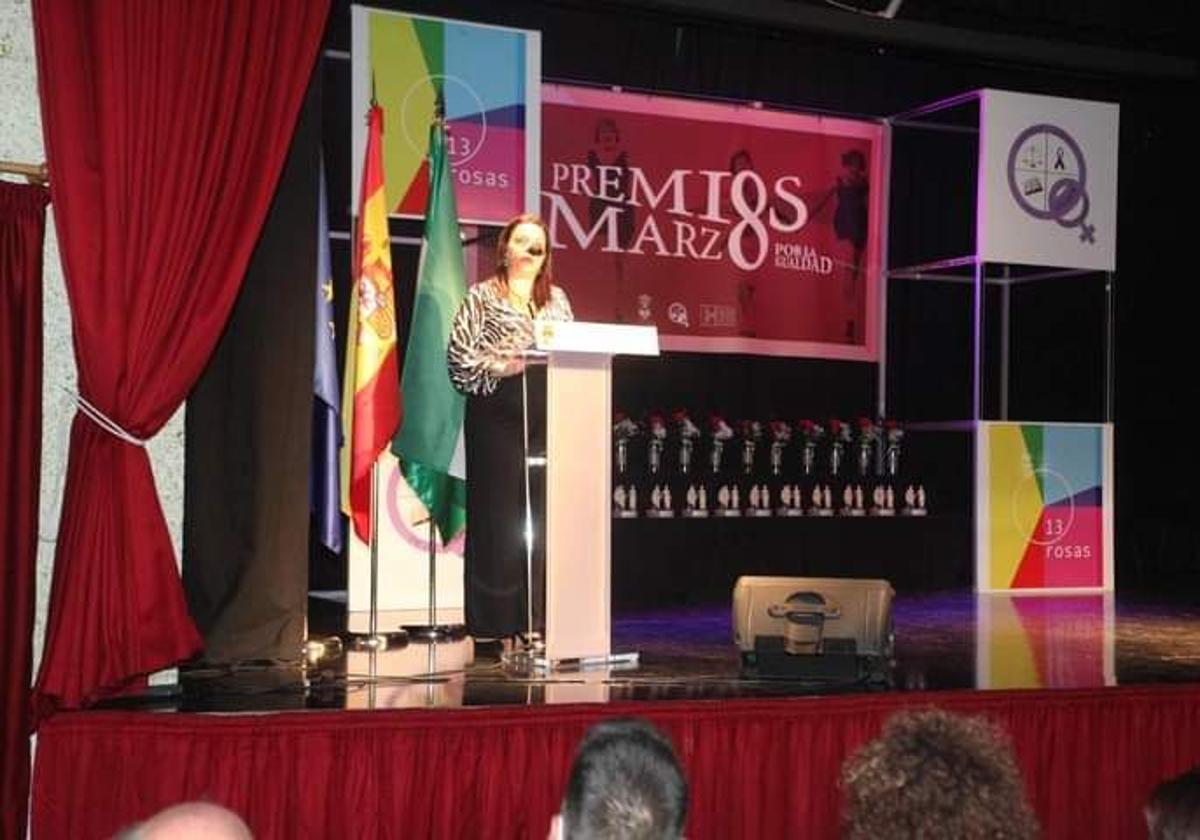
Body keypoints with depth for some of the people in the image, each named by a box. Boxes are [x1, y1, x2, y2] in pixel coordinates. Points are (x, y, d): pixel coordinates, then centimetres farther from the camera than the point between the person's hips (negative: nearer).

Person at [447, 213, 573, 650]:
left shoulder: (557, 299, 20)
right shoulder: (482, 296, 6)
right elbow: (459, 355, -2)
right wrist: (500, 367, -15)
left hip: (546, 419, 4)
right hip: (498, 417, -4)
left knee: (544, 514, 1)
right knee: (498, 515, -4)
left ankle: (535, 620, 8)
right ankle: (498, 622, 2)